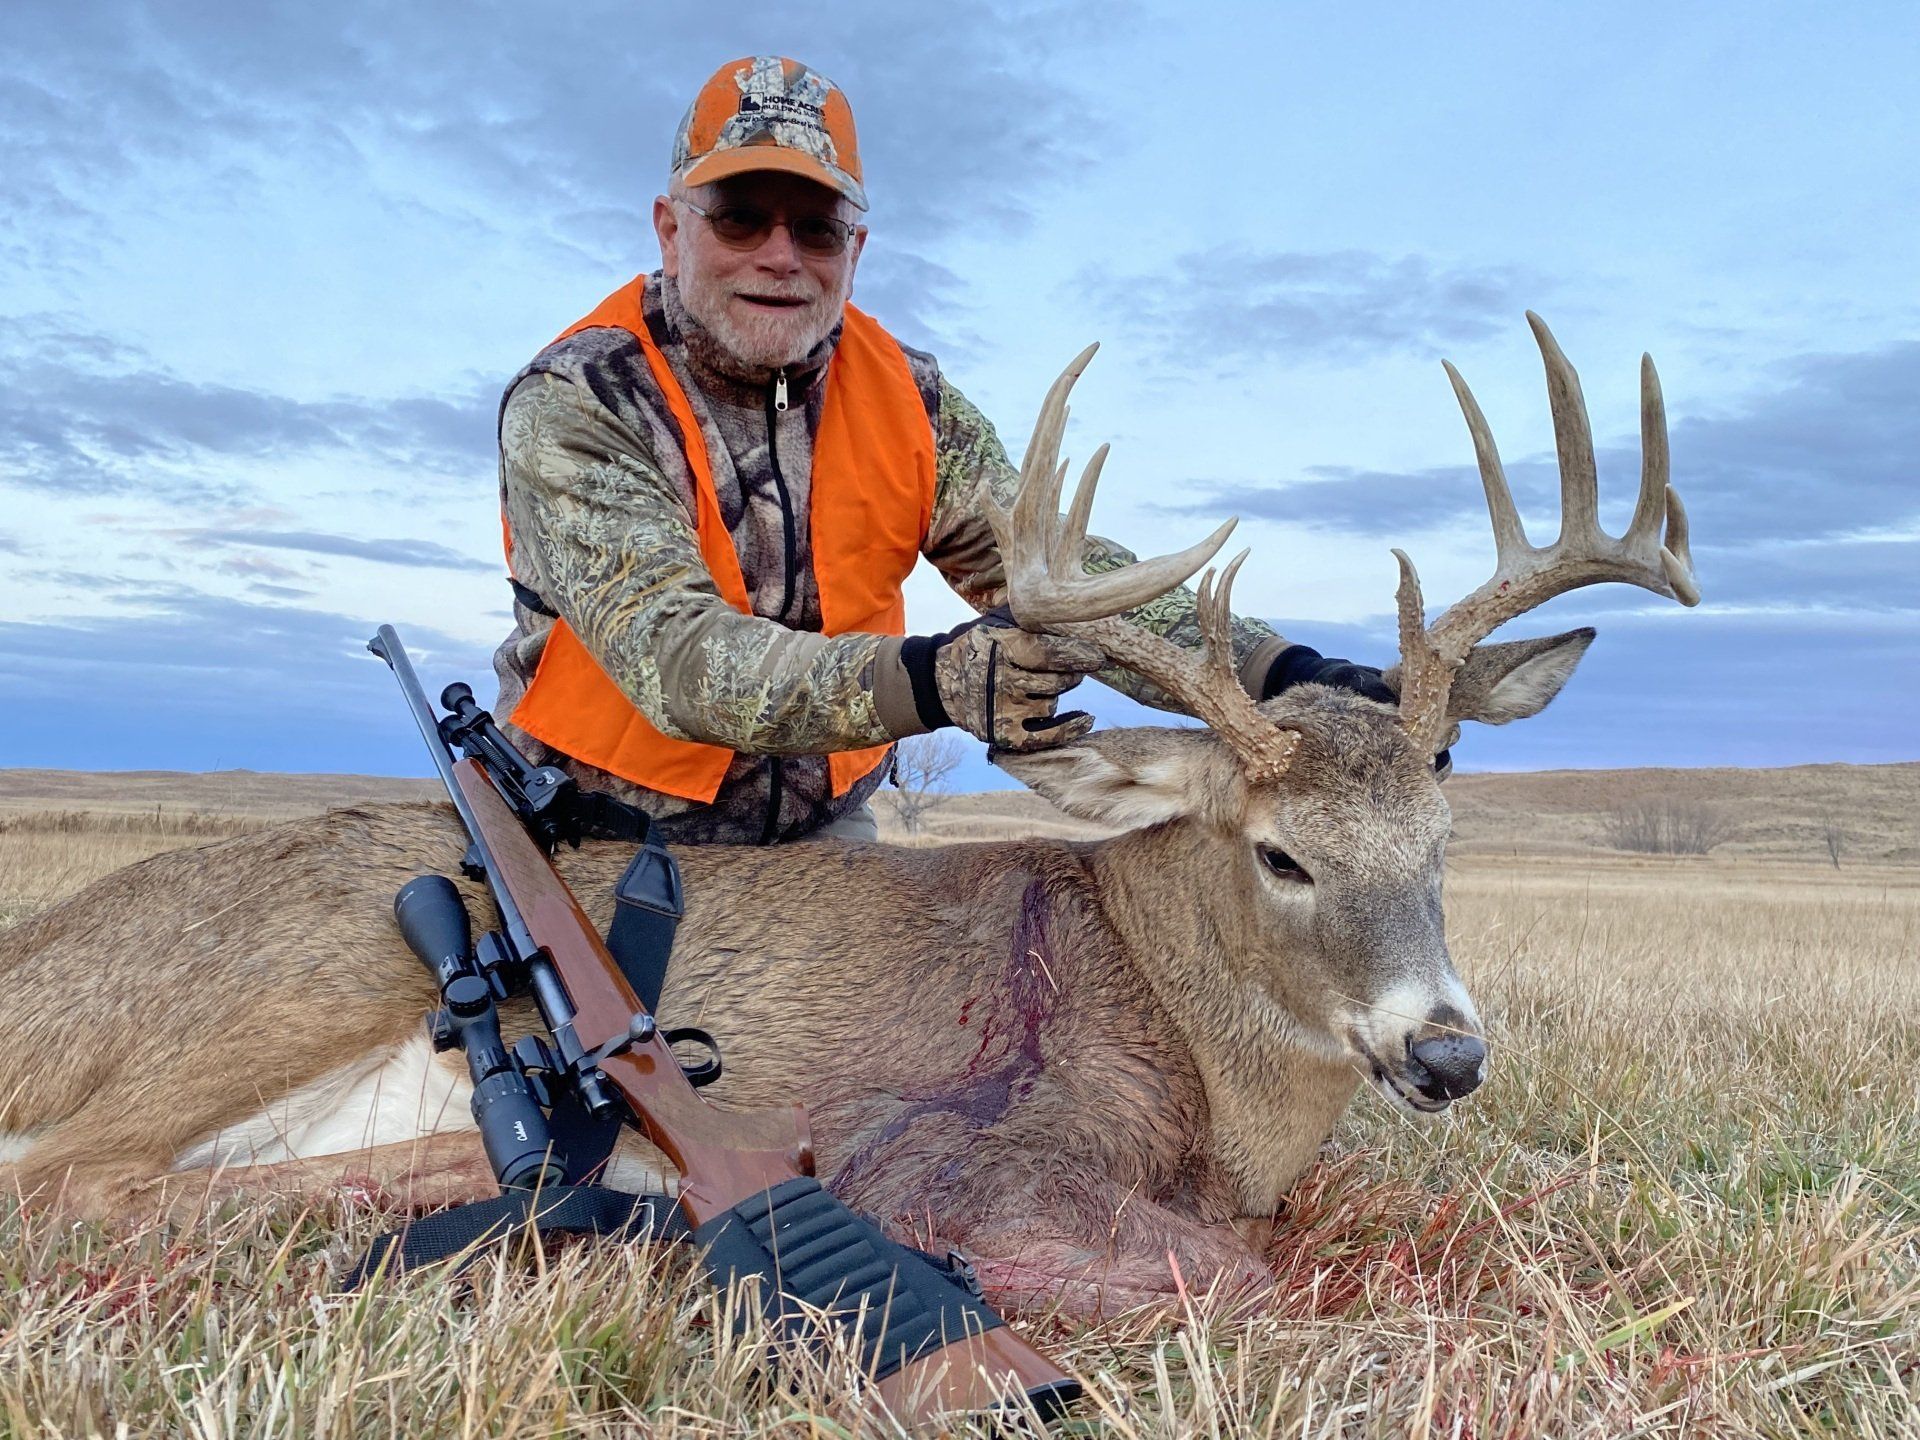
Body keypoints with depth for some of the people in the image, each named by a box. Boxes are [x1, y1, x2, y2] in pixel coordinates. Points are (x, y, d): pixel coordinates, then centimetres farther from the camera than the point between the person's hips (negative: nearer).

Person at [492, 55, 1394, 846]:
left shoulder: (909, 402, -1)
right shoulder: (572, 405, -14)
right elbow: (674, 652, -27)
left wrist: (1277, 673, -25)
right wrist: (928, 682, -43)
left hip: (823, 833, 3)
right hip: (594, 840, -3)